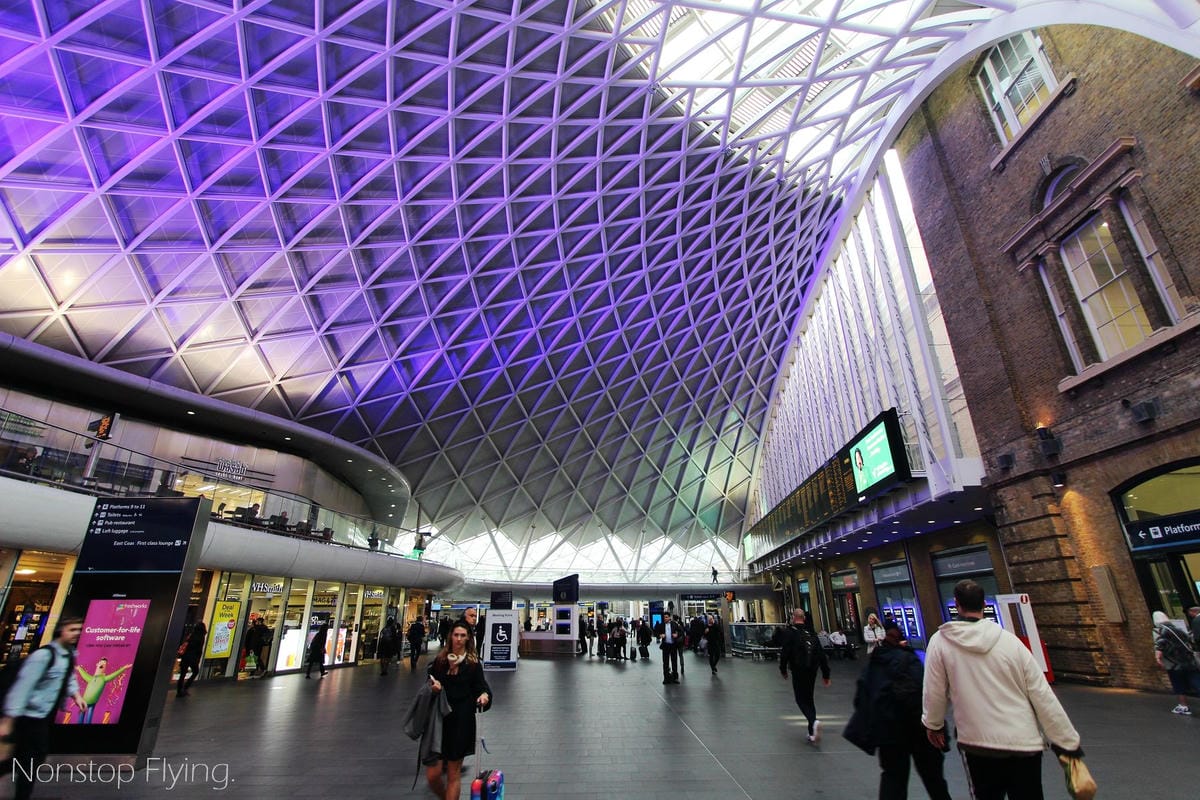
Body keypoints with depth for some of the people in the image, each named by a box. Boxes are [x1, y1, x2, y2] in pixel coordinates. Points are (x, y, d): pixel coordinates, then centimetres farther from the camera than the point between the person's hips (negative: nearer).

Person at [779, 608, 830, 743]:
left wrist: (783, 669, 2)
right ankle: (812, 734, 18)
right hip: (812, 671, 6)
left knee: (801, 699, 4)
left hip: (798, 671, -6)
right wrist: (826, 674, 15)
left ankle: (814, 721, -23)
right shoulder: (812, 633, 10)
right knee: (809, 698, 17)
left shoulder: (789, 632, -7)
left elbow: (784, 652, -12)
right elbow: (822, 654, 10)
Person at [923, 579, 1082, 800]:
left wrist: (933, 724, 15)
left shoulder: (940, 642, -9)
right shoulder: (1010, 641, -6)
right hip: (1024, 743, 1)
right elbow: (1043, 697, -4)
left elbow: (934, 692, -2)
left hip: (978, 746, -1)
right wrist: (1068, 744, 7)